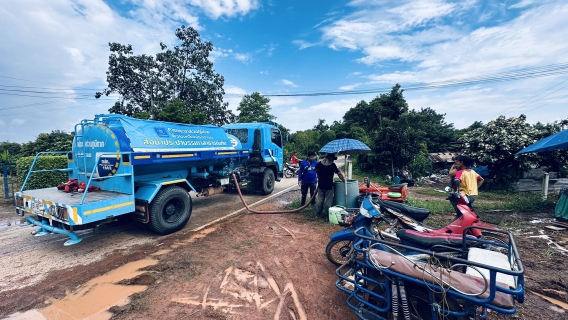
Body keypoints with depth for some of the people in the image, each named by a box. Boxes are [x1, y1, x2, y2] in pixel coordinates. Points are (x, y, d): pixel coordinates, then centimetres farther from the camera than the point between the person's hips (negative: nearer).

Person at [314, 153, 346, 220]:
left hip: (320, 185, 4)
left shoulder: (320, 163, 3)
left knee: (319, 200, 11)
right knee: (328, 201, 3)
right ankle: (328, 216, 9)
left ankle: (317, 215, 18)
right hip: (329, 186, -4)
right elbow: (339, 174, -11)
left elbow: (315, 170, 19)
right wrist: (344, 180, 0)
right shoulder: (333, 165, -10)